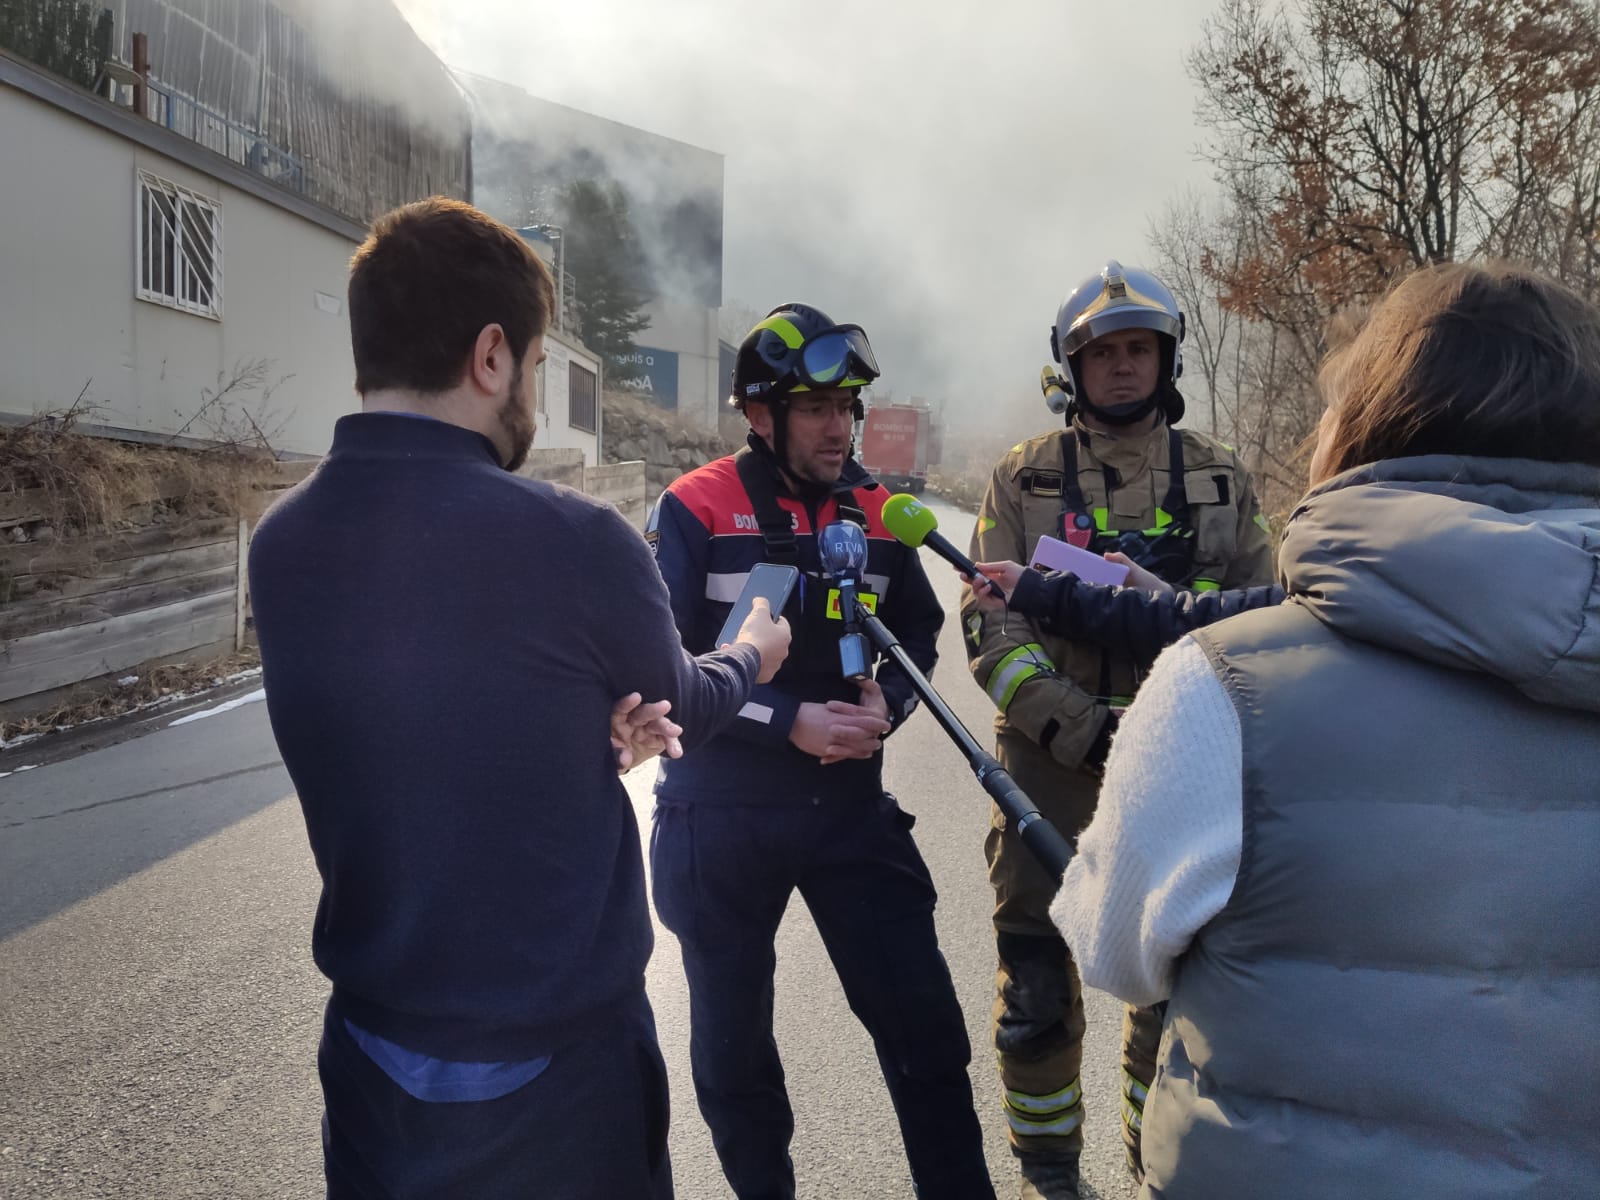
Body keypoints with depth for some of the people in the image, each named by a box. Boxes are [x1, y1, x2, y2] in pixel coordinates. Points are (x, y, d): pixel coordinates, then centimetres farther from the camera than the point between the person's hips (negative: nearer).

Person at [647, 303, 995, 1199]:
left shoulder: (876, 511, 3)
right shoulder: (695, 511, -10)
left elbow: (918, 630, 12)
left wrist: (885, 705, -8)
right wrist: (790, 722, -20)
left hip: (852, 802, 3)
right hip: (720, 814, -2)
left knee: (924, 1021, 3)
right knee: (733, 1034, 14)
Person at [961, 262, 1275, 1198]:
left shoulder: (1220, 477, 7)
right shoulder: (1025, 479, 2)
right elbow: (991, 628, -6)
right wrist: (1085, 729, -18)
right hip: (1050, 761, -1)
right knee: (1037, 978, 7)